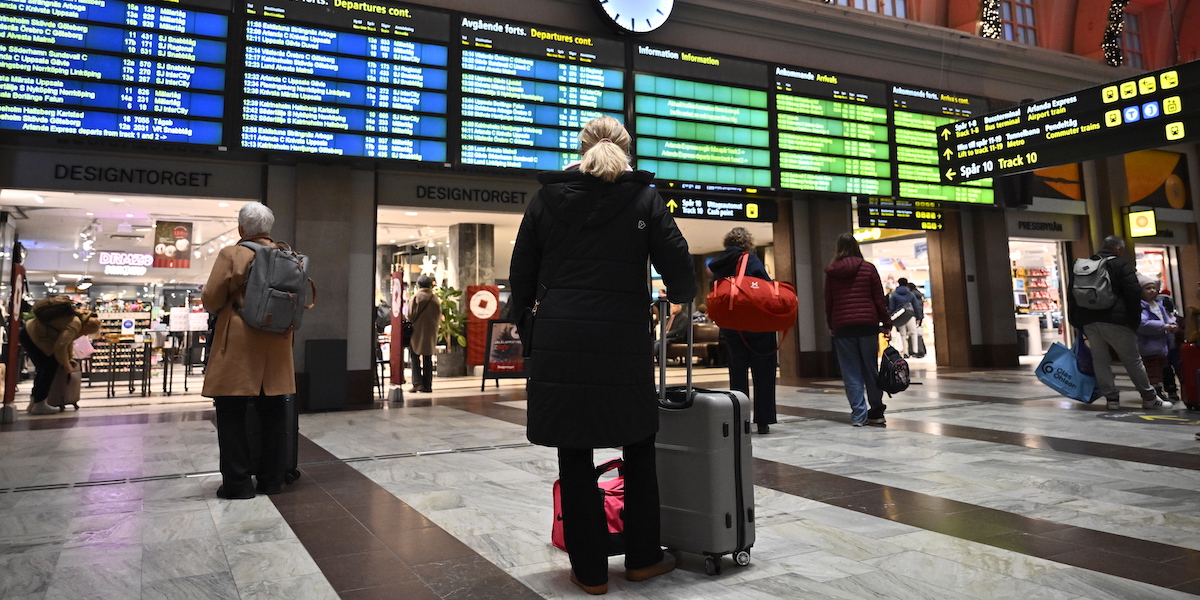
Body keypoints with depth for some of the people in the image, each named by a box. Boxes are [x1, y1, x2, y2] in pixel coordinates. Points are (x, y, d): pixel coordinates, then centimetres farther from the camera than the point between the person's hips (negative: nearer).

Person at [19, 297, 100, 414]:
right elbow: (60, 346, -29)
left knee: (42, 368, 15)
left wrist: (69, 358, 15)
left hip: (29, 332, 10)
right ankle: (39, 404, -3)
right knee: (50, 367, -9)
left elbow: (68, 340, 16)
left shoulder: (76, 316, 6)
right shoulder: (75, 324, -25)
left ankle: (34, 401, 22)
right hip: (31, 337, -10)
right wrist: (66, 365, -16)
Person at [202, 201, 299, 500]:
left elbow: (211, 300, -5)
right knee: (273, 412, 11)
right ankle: (272, 479, 18)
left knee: (232, 413, 4)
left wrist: (228, 307, 15)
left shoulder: (231, 254, -7)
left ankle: (238, 482, 7)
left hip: (238, 343, -4)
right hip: (277, 344, 5)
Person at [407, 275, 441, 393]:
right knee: (428, 359, 9)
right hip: (431, 334, 3)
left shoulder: (415, 297, -6)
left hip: (417, 332, -3)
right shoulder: (436, 299, 4)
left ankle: (417, 383, -7)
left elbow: (410, 316, -7)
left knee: (415, 358, 4)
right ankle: (427, 385, 9)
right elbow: (439, 317, 6)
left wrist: (410, 326, 9)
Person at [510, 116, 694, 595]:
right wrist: (680, 299, 20)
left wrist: (529, 335, 19)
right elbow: (680, 273, -2)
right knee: (639, 451, 16)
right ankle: (642, 558, 26)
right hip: (624, 344, -1)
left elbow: (521, 280, 8)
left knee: (575, 458, 9)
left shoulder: (546, 199, 7)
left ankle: (590, 571, 18)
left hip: (559, 344, 1)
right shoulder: (644, 199, 2)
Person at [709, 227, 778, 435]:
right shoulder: (750, 260, -6)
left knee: (737, 375, 10)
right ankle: (763, 421, 7)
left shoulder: (718, 266, 9)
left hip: (731, 329, 4)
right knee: (763, 375, 5)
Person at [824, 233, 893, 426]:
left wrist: (831, 326, 17)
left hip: (842, 326, 0)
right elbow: (879, 299, 2)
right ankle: (876, 412, 14)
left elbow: (828, 302, 7)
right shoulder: (868, 268, 2)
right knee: (870, 369, 9)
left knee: (851, 372, 2)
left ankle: (859, 415, 1)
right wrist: (886, 324, 8)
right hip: (868, 323, 0)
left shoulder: (831, 271, 4)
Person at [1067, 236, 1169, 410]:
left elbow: (1072, 295, 15)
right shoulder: (1121, 265, 1)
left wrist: (1076, 321, 17)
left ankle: (1111, 398, 6)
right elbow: (1133, 293, -8)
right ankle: (1149, 398, 12)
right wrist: (1135, 319, -1)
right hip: (1114, 320, -4)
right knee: (1132, 360, 4)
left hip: (1088, 321, 4)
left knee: (1100, 360, 7)